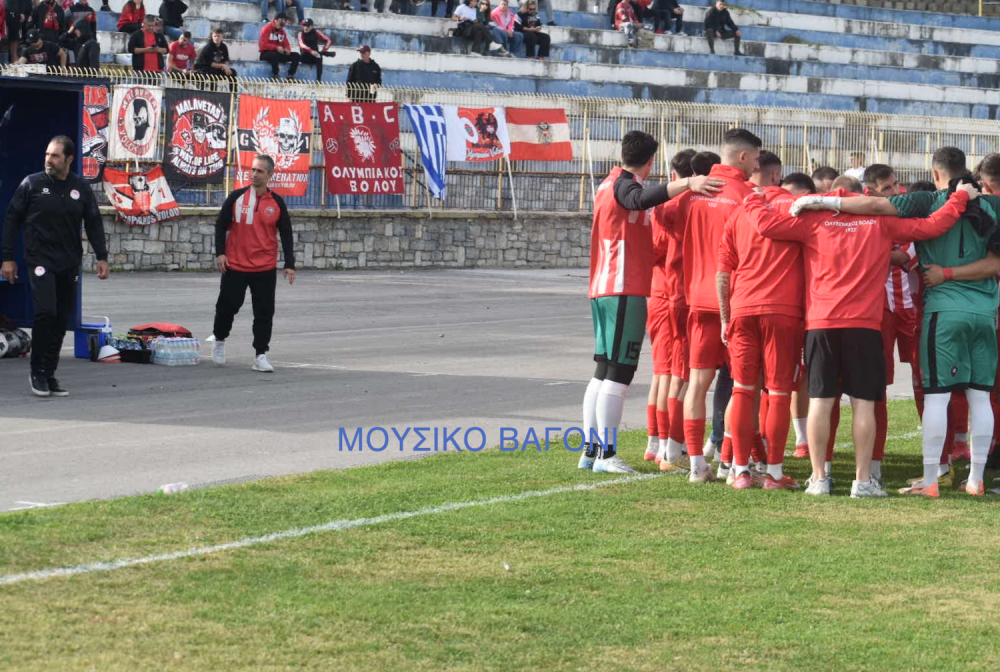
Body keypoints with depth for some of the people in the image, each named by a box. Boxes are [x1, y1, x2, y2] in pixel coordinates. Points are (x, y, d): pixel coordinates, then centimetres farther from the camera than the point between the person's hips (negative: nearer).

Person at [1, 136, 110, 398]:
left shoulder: (81, 188, 7)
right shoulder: (31, 184, -1)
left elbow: (94, 223, 12)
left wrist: (102, 257, 4)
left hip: (69, 264, 4)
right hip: (40, 260, -4)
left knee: (61, 318, 3)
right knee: (46, 311, -18)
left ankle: (49, 373, 13)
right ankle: (37, 372, -5)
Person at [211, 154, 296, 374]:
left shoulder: (277, 203, 1)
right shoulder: (236, 197, -1)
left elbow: (286, 234, 4)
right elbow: (221, 225, 3)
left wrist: (289, 264, -1)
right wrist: (220, 252, -6)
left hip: (265, 269, 0)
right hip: (235, 266, 0)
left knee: (264, 313, -1)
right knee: (227, 306, 8)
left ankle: (260, 356, 5)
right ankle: (219, 340, 35)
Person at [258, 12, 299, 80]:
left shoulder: (282, 31, 13)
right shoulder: (267, 29, -7)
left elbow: (286, 44, 12)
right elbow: (263, 45, -16)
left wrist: (287, 49, -14)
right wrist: (276, 48, -26)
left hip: (279, 53, 6)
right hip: (266, 53, -6)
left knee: (296, 55, -11)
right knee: (275, 55, -42)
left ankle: (291, 75, -22)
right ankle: (275, 76, -32)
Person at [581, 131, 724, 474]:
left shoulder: (609, 183, 18)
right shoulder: (625, 184, -10)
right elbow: (640, 198, -33)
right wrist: (687, 184, -44)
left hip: (602, 290, 10)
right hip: (625, 291, -10)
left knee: (603, 372, 13)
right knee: (618, 375, -9)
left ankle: (590, 450, 15)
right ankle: (606, 455, -10)